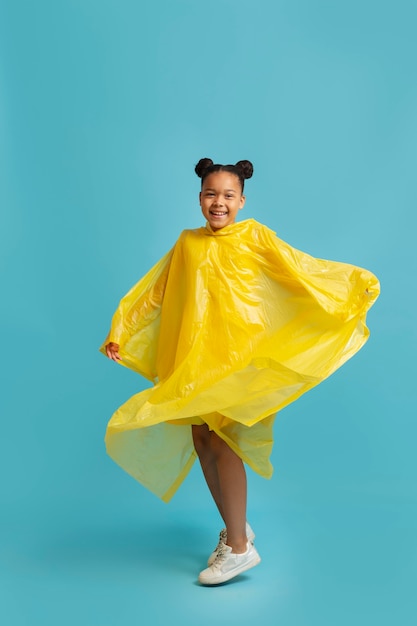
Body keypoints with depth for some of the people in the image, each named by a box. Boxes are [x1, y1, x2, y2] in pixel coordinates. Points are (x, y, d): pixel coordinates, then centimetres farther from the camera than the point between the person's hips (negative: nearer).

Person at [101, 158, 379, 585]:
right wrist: (120, 333, 13)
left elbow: (302, 267, -6)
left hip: (240, 353, -5)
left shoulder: (254, 236, 1)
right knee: (201, 441, 6)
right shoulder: (187, 244, 12)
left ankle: (239, 547, 2)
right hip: (195, 357, 5)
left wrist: (356, 280, -16)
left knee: (222, 442, -10)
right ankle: (234, 528, 24)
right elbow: (150, 292, 15)